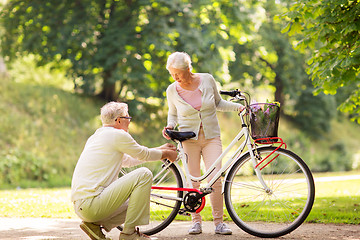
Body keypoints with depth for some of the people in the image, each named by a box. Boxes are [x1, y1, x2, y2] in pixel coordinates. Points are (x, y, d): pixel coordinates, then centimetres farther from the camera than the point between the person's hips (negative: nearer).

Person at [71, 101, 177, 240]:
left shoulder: (96, 137, 23)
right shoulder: (117, 135, -6)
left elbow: (129, 160, 34)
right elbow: (144, 155, 7)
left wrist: (161, 150, 39)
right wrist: (166, 153, 27)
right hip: (92, 204, -10)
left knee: (134, 203, 25)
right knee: (144, 174, -10)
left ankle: (94, 225, 9)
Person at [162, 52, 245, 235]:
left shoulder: (207, 80, -3)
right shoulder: (172, 91, -3)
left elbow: (218, 103, 12)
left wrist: (238, 106, -1)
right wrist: (170, 125, -7)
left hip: (211, 137, 0)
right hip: (189, 139, 0)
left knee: (215, 180, -12)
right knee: (193, 182, -4)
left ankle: (219, 222, -2)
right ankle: (196, 221, 10)